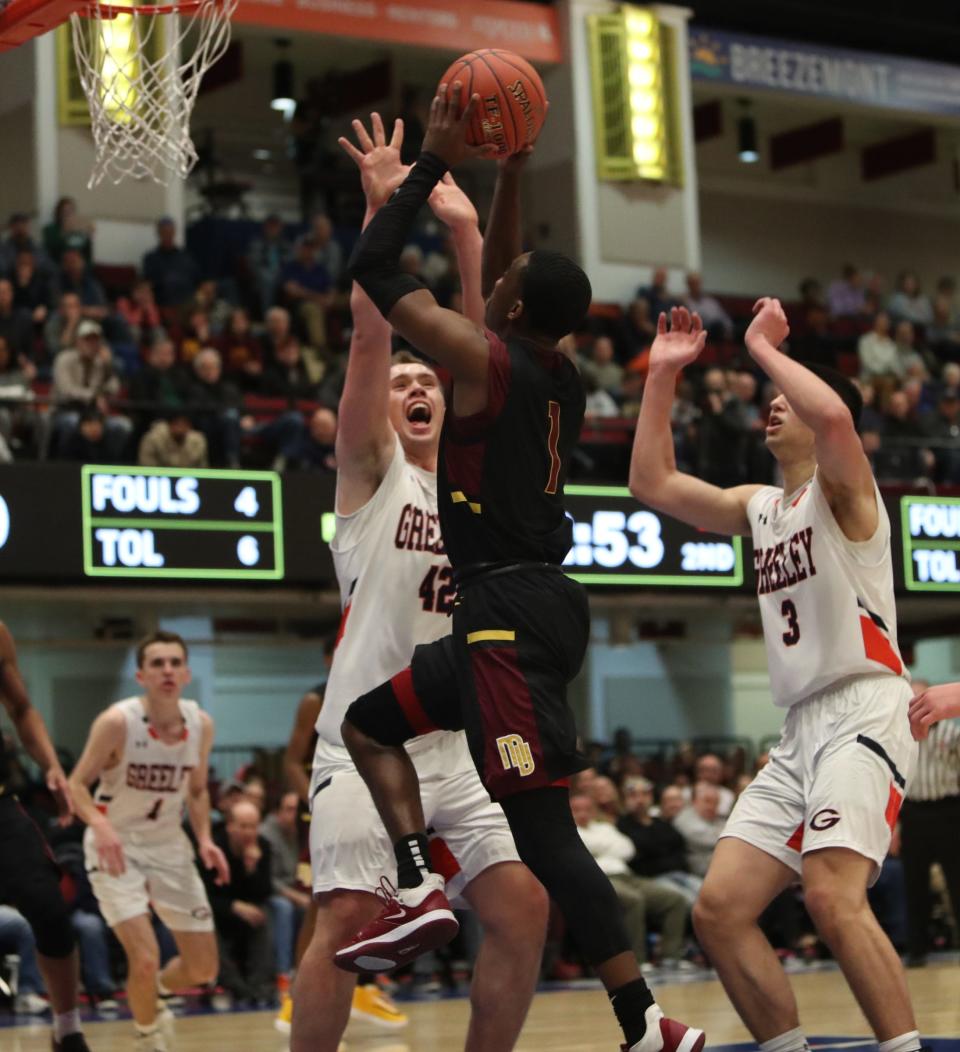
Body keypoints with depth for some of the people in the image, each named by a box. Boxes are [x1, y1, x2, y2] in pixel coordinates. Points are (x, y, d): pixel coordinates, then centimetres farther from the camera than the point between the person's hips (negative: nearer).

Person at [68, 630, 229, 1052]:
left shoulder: (201, 724, -6)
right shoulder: (117, 722, -21)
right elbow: (77, 784, -14)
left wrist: (205, 839, -5)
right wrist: (100, 824, -33)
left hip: (169, 845, 5)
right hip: (116, 846, -5)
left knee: (203, 968, 6)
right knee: (145, 959, -19)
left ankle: (149, 999, 40)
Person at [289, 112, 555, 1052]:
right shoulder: (369, 472, 5)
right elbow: (368, 341, -7)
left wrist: (466, 234, -3)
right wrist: (382, 213, -12)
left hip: (459, 745, 5)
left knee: (523, 908, -3)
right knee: (346, 917, -16)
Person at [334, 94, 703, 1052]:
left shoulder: (485, 359, -10)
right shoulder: (559, 373, 12)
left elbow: (373, 267, -6)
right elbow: (500, 274, 30)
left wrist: (436, 161, -1)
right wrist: (507, 173, 24)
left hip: (510, 616, -9)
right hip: (537, 605, 9)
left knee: (544, 836, -10)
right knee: (369, 722, 16)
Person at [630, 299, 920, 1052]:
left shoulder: (841, 485, -2)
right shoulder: (759, 506, 21)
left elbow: (834, 414, -24)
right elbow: (653, 484, 17)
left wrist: (764, 348, -11)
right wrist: (663, 377, 13)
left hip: (865, 713, -8)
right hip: (801, 731, 8)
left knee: (833, 896, -27)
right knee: (720, 910, 0)